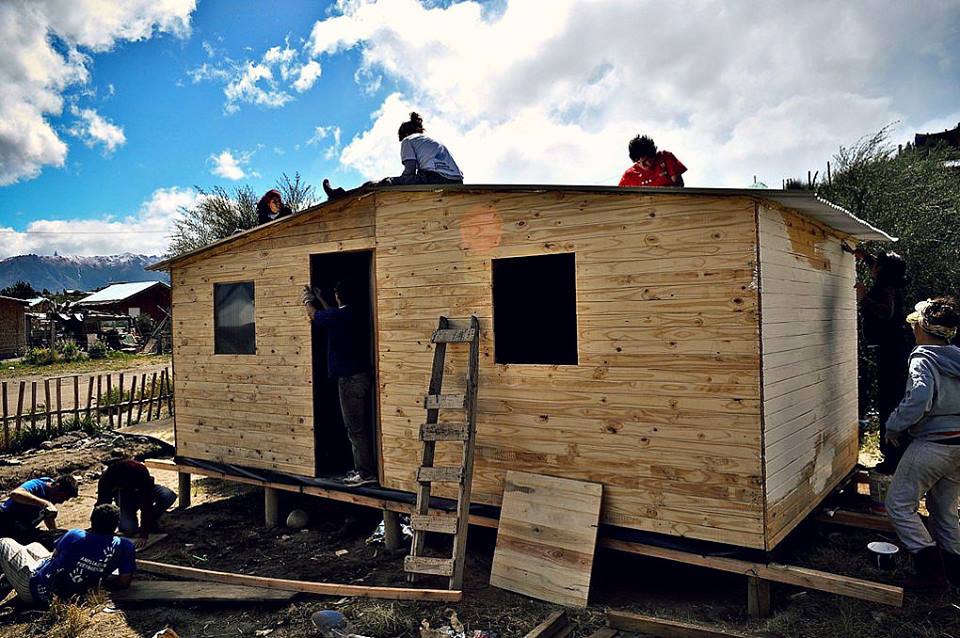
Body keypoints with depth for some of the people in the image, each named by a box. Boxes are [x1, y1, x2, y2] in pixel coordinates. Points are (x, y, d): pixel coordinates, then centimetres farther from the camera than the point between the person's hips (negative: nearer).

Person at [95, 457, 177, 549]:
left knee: (169, 495, -31)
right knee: (128, 529, -23)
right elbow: (101, 505, -24)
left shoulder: (141, 471, -38)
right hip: (124, 495, 1)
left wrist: (143, 535, -37)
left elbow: (146, 504, -36)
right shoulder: (106, 477, -31)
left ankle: (151, 521, -5)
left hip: (143, 492, -1)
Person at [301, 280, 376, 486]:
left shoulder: (340, 315, -15)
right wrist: (319, 298, 40)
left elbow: (314, 315, 6)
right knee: (362, 426, 15)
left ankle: (365, 472, 1)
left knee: (355, 427, -3)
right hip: (363, 375, 9)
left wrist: (308, 301, 25)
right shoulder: (358, 314, 9)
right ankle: (366, 468, 23)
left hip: (349, 378, -9)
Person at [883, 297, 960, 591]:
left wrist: (894, 426, -16)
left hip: (931, 444, -8)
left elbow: (918, 401, -30)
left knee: (899, 504, 2)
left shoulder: (924, 360, -15)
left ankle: (930, 569, -1)